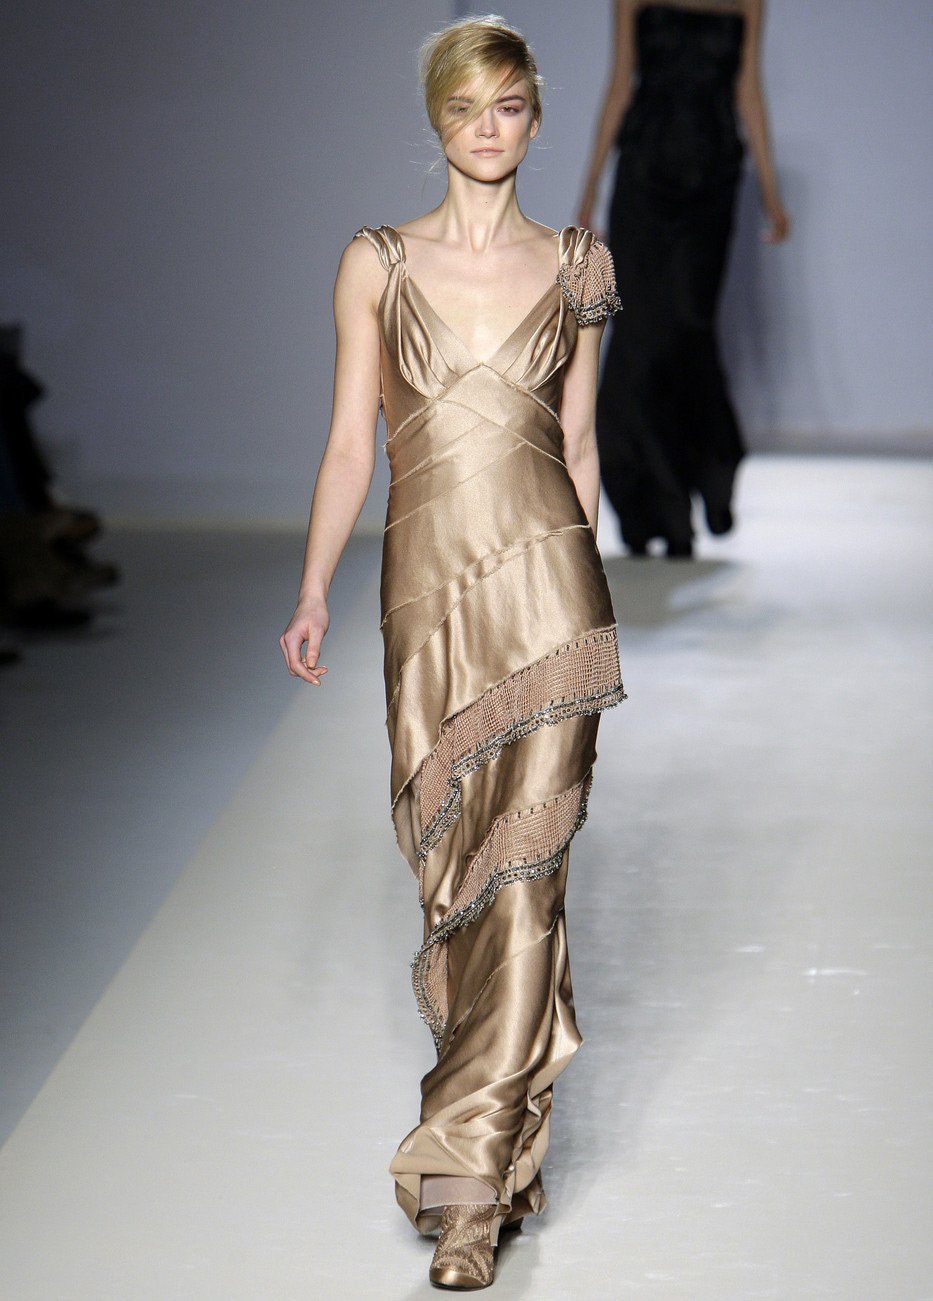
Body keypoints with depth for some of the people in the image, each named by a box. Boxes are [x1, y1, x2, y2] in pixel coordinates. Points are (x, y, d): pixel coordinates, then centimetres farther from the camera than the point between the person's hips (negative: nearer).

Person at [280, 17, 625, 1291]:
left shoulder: (578, 264, 7)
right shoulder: (378, 263, 6)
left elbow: (577, 439, 14)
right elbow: (350, 441, 5)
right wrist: (314, 595, -1)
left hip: (548, 581, -1)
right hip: (427, 588, 1)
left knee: (524, 870, -7)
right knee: (452, 866, 5)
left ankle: (470, 1168, -4)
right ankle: (515, 1139, 22)